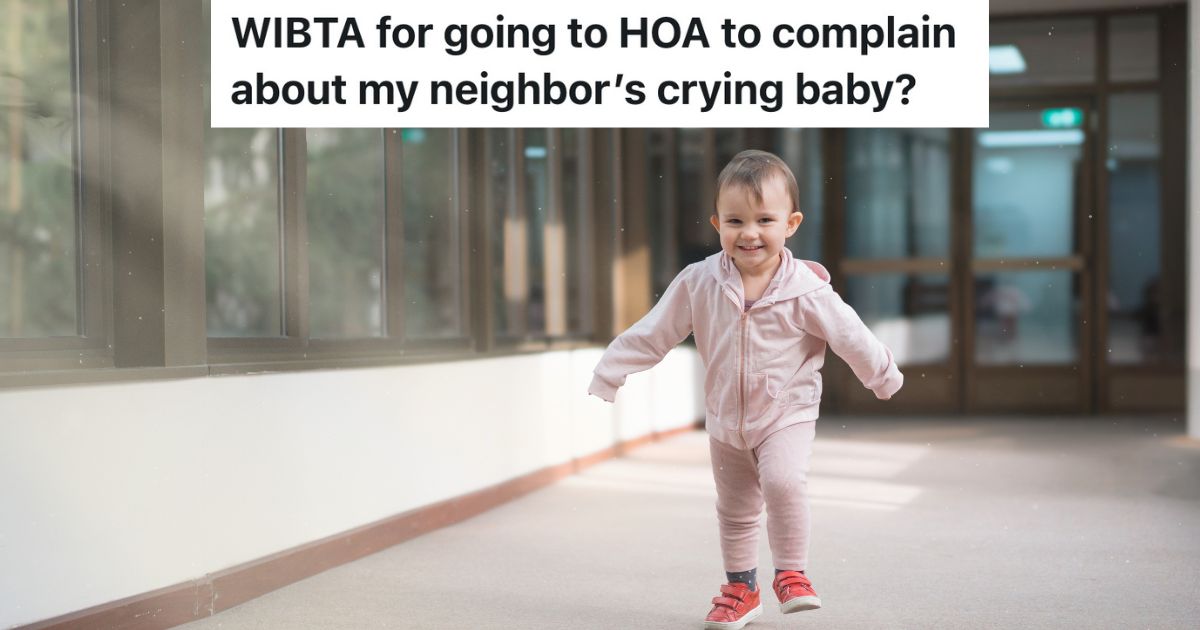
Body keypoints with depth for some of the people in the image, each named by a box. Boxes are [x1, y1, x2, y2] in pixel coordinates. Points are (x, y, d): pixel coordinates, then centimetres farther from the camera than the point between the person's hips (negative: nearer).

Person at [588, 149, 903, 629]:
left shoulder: (805, 289, -17)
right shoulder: (699, 282, -12)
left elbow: (851, 337, -6)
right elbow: (652, 333, -7)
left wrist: (886, 378, 4)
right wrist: (607, 376, -6)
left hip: (787, 413, -3)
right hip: (725, 418, 3)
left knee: (784, 482, -26)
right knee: (734, 508, 15)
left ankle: (792, 573, -6)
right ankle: (741, 588, 33)